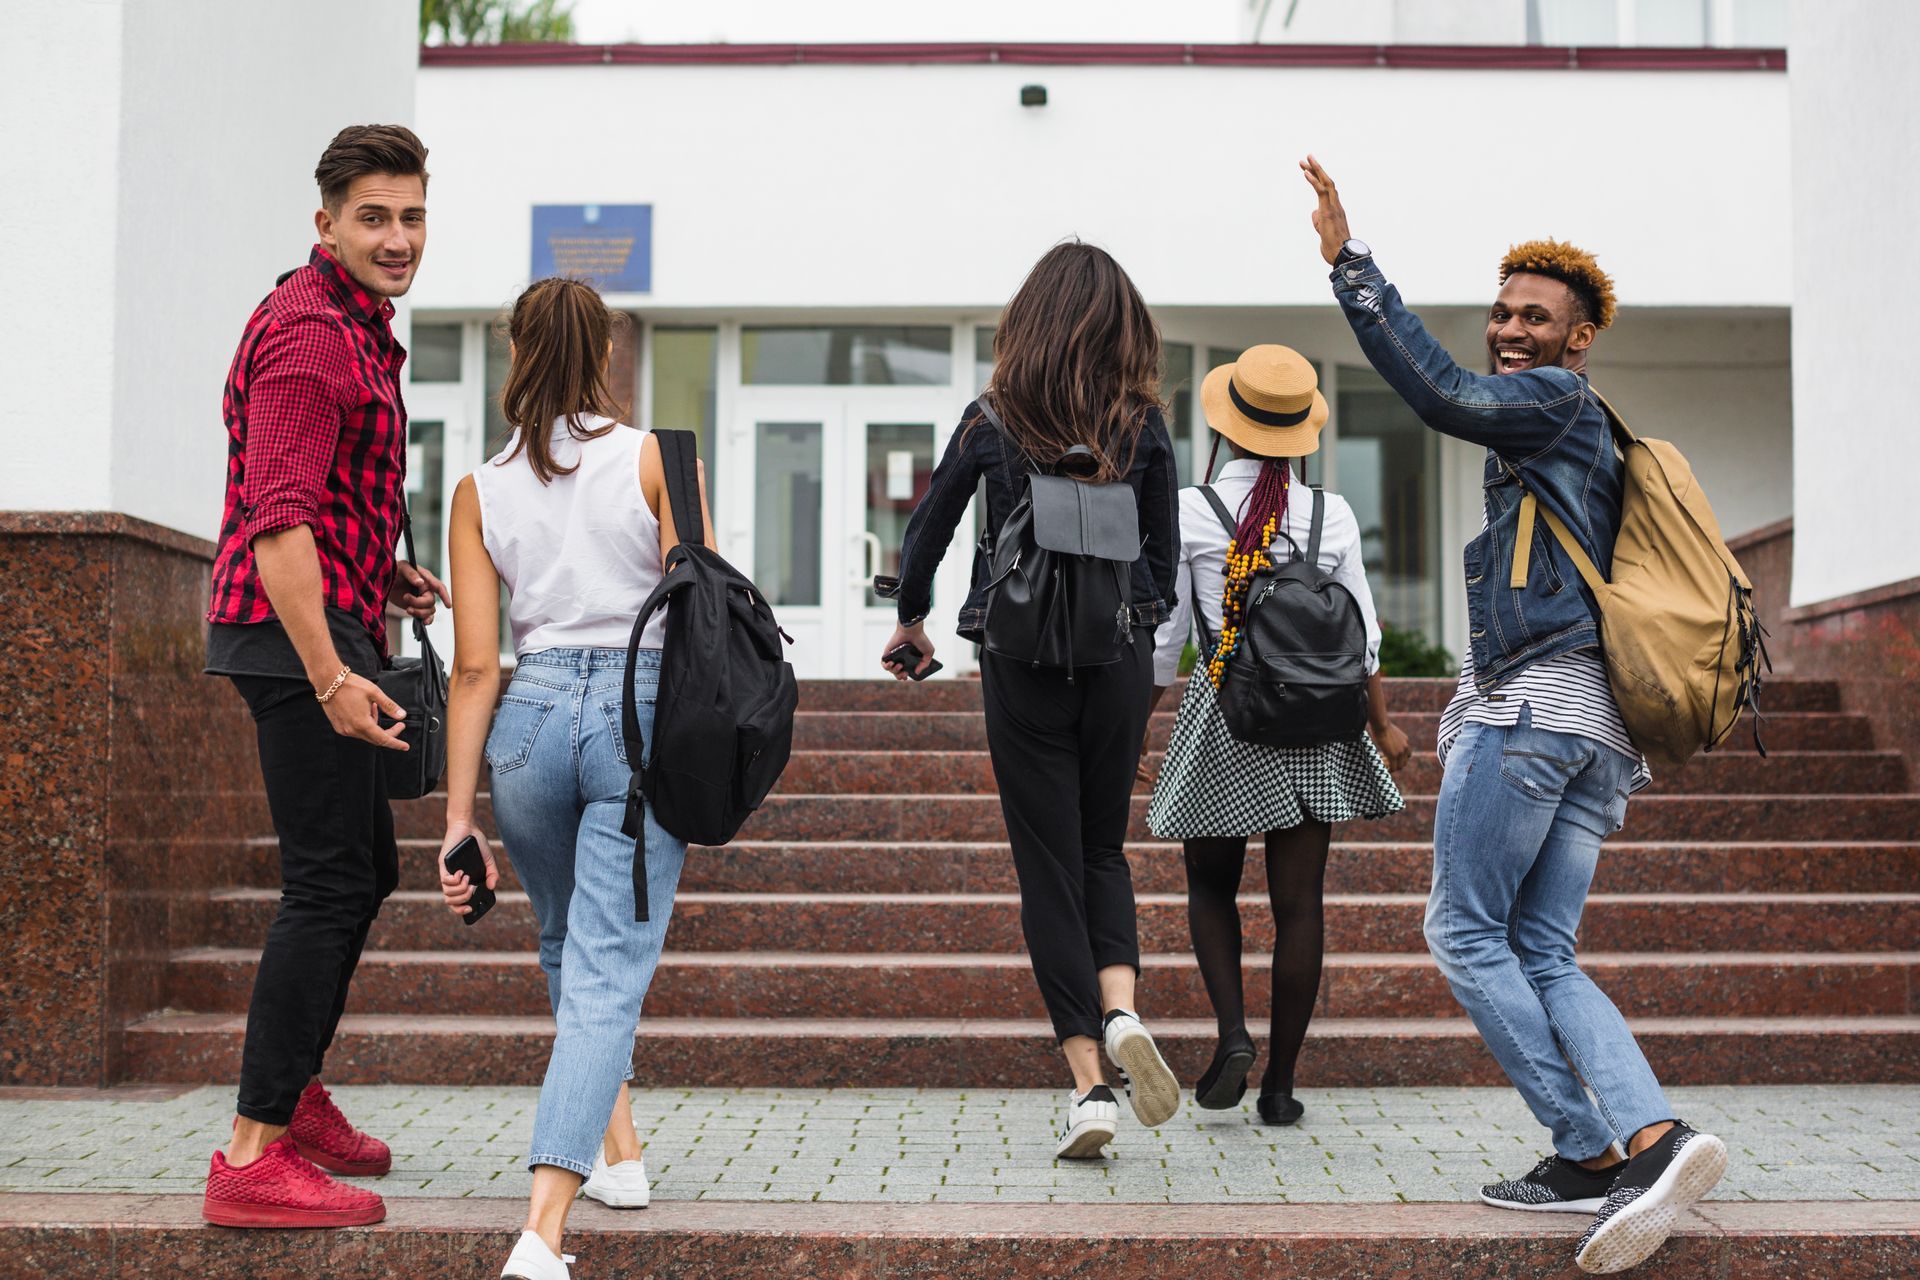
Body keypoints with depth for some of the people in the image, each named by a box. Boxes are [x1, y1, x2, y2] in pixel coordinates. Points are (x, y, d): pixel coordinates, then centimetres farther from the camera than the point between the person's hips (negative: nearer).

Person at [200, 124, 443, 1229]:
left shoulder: (354, 324, 20)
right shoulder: (310, 333, -14)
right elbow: (278, 518, -24)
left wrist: (386, 574, 17)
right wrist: (331, 677, -30)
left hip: (325, 629, 11)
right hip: (303, 633, -11)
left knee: (366, 868, 18)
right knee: (330, 885, -11)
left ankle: (296, 1094, 31)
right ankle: (254, 1159, -7)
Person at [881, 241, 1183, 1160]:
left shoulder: (993, 420, -3)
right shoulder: (1144, 425, -1)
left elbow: (927, 528, 8)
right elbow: (1164, 556, 5)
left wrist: (910, 619, 25)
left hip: (1021, 658, -1)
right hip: (1119, 655, 2)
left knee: (1050, 864, 5)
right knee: (1103, 849, 18)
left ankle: (1088, 1082, 2)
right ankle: (1121, 1010, -7)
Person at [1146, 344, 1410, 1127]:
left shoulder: (1190, 510, -7)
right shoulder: (1331, 515, -2)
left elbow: (1164, 637, -4)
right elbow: (1361, 636, 2)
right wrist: (1383, 724, 13)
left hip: (1222, 712, -1)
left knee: (1211, 885, 17)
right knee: (1298, 901, 5)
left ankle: (1232, 1032, -2)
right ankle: (1280, 1084, 9)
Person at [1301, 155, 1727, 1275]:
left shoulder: (1561, 402, -2)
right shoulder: (1596, 446, 27)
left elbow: (1447, 396, -20)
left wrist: (1349, 259, -20)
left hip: (1528, 707, -9)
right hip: (1595, 726, 9)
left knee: (1467, 932, -2)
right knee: (1545, 956, 6)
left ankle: (1590, 1154, -5)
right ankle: (1655, 1135, -10)